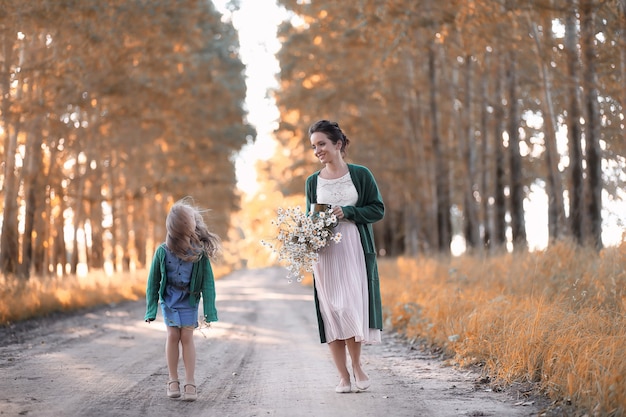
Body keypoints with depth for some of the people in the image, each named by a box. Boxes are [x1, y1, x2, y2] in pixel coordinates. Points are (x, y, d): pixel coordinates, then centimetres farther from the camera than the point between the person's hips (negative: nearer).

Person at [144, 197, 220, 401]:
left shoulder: (199, 252, -18)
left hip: (189, 300, -1)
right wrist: (151, 308, -3)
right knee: (173, 336, -2)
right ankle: (173, 380, 10)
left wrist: (209, 309, -14)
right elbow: (153, 281, -5)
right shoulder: (163, 251, -16)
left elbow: (207, 282, -13)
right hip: (169, 298, 1)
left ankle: (190, 382, 2)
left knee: (187, 337, -3)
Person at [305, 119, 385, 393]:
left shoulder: (360, 174, 1)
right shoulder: (313, 181, 10)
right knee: (331, 311, -1)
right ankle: (343, 376, 6)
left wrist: (347, 212, -12)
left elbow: (378, 209, 1)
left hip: (355, 250, -2)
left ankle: (356, 365, 13)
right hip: (325, 253, 2)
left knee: (353, 307, -9)